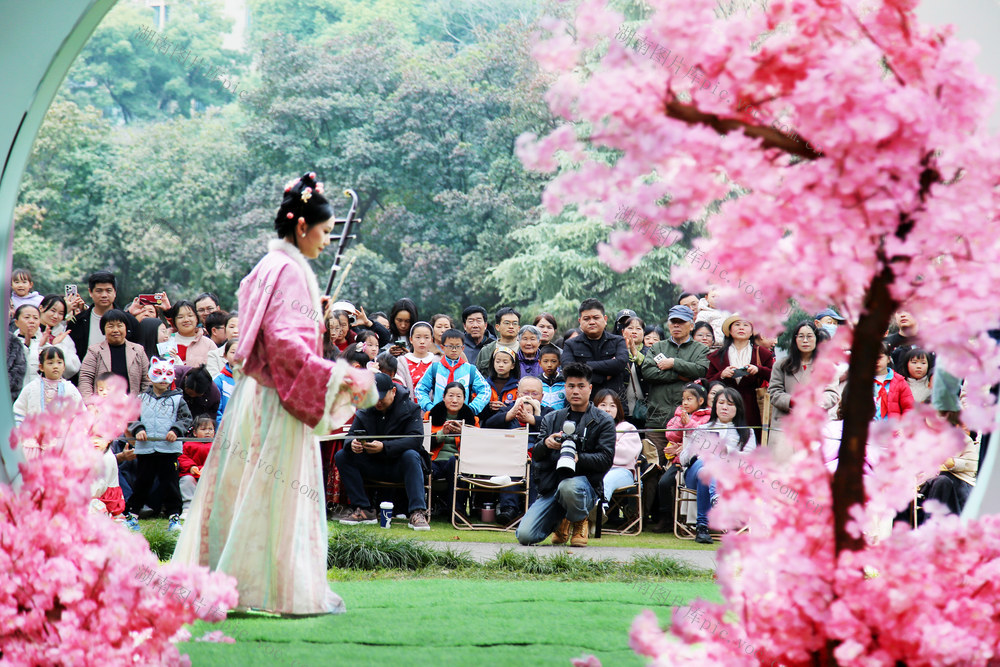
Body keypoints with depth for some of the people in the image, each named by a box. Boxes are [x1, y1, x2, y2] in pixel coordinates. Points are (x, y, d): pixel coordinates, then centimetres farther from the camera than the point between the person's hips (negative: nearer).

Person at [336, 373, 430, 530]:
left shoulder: (410, 409, -10)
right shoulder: (365, 412, 4)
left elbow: (416, 439, -24)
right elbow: (351, 435, -1)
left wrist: (384, 447, -38)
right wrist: (352, 444, -29)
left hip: (399, 466, -4)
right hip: (374, 466, 4)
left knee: (411, 456, -36)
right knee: (341, 456, -15)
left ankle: (417, 513, -41)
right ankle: (364, 510, -19)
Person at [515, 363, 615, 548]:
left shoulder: (603, 421, 8)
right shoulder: (551, 419, 19)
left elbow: (606, 459, -4)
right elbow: (535, 455, 10)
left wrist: (578, 458, -22)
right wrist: (545, 444, -14)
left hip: (585, 482, -3)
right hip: (550, 485, 3)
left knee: (568, 486, -42)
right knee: (525, 536, -18)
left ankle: (579, 522, -6)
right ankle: (561, 522, 17)